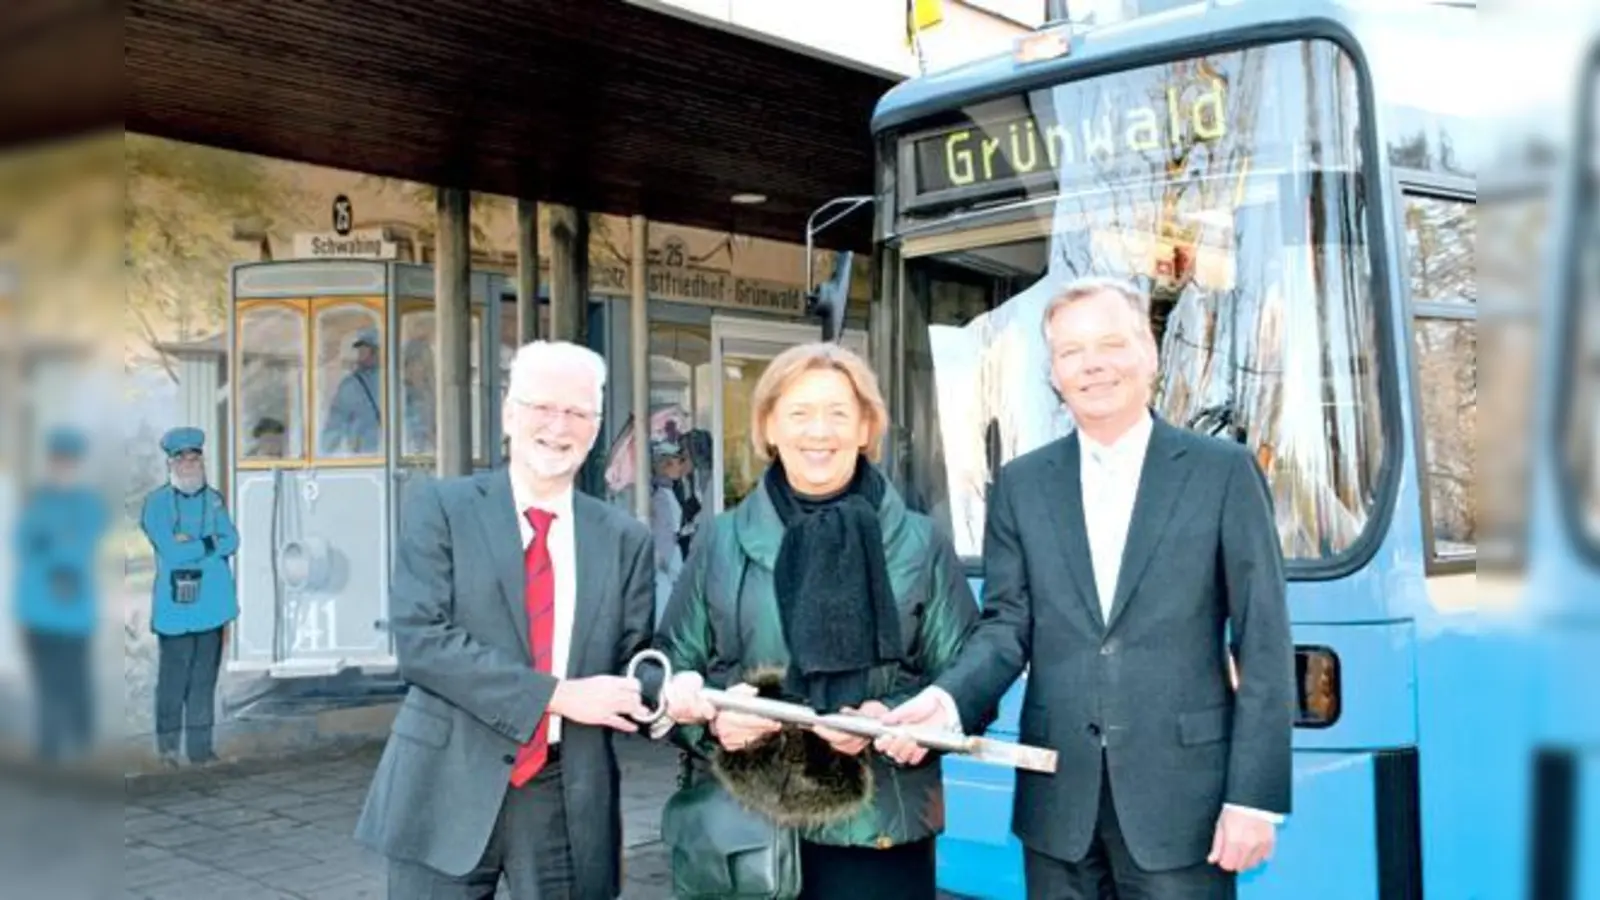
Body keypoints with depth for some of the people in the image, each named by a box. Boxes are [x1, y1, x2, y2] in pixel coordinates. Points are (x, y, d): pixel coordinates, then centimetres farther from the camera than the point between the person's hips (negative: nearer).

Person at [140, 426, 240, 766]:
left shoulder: (214, 499, 12)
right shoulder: (156, 502, -3)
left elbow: (232, 541, 0)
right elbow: (171, 551, -14)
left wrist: (192, 544, -11)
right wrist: (210, 543, -6)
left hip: (212, 601, 4)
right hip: (175, 602, -4)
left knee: (205, 677, 8)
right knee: (173, 677, 0)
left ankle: (200, 745, 14)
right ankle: (168, 745, 14)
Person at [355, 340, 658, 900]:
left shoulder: (625, 539, 7)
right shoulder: (440, 507, -2)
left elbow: (635, 663, 9)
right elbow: (420, 641, -13)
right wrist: (557, 694, -18)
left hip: (569, 800, 3)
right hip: (448, 791, -2)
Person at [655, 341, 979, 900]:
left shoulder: (920, 544, 5)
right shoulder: (722, 542, 8)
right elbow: (671, 670, 10)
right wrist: (712, 719, -10)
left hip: (878, 826, -1)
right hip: (742, 822, 1)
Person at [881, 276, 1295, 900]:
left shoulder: (1223, 471, -1)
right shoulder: (1021, 484, 8)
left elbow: (1263, 644, -3)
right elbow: (1007, 626, 4)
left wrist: (1255, 795, -8)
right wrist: (949, 699, -16)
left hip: (1179, 794, -3)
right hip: (1058, 798, 3)